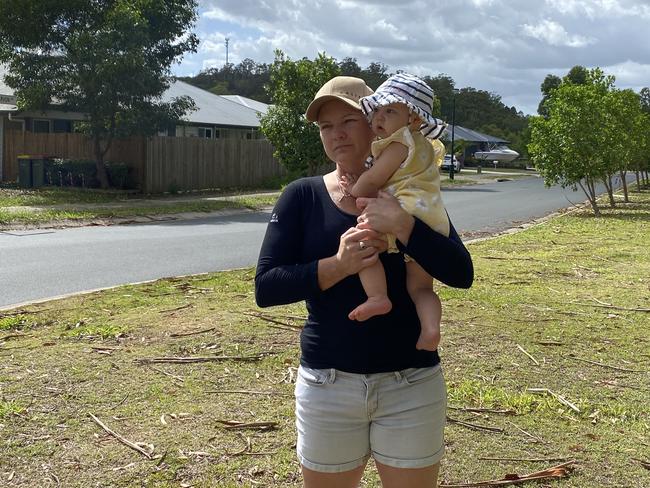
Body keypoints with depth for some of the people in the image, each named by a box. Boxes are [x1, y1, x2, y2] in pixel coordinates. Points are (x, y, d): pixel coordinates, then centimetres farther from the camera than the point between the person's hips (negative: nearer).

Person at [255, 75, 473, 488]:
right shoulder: (302, 197, -1)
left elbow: (461, 274, -10)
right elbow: (266, 288, -8)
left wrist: (401, 224, -24)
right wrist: (338, 265, -22)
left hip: (411, 384, 0)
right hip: (327, 385, 0)